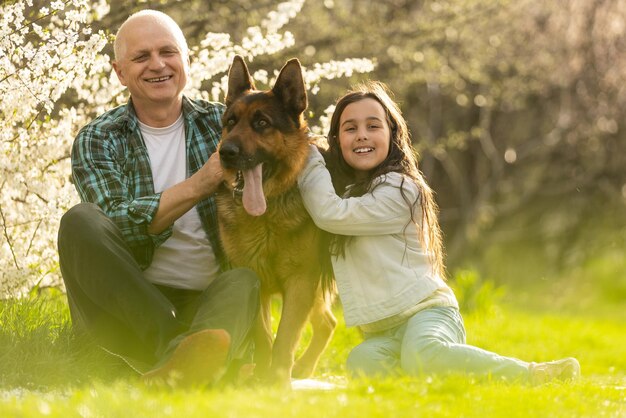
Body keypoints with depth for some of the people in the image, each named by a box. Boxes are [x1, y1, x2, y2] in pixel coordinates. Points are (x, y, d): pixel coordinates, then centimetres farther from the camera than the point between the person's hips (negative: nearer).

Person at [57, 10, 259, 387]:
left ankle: (182, 366, -62)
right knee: (79, 222, -25)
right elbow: (118, 226, -11)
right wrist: (198, 185, -22)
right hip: (125, 305, -1)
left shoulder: (222, 124, 11)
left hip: (211, 301, 1)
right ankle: (174, 347, -37)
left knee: (243, 280, -31)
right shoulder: (97, 141, 6)